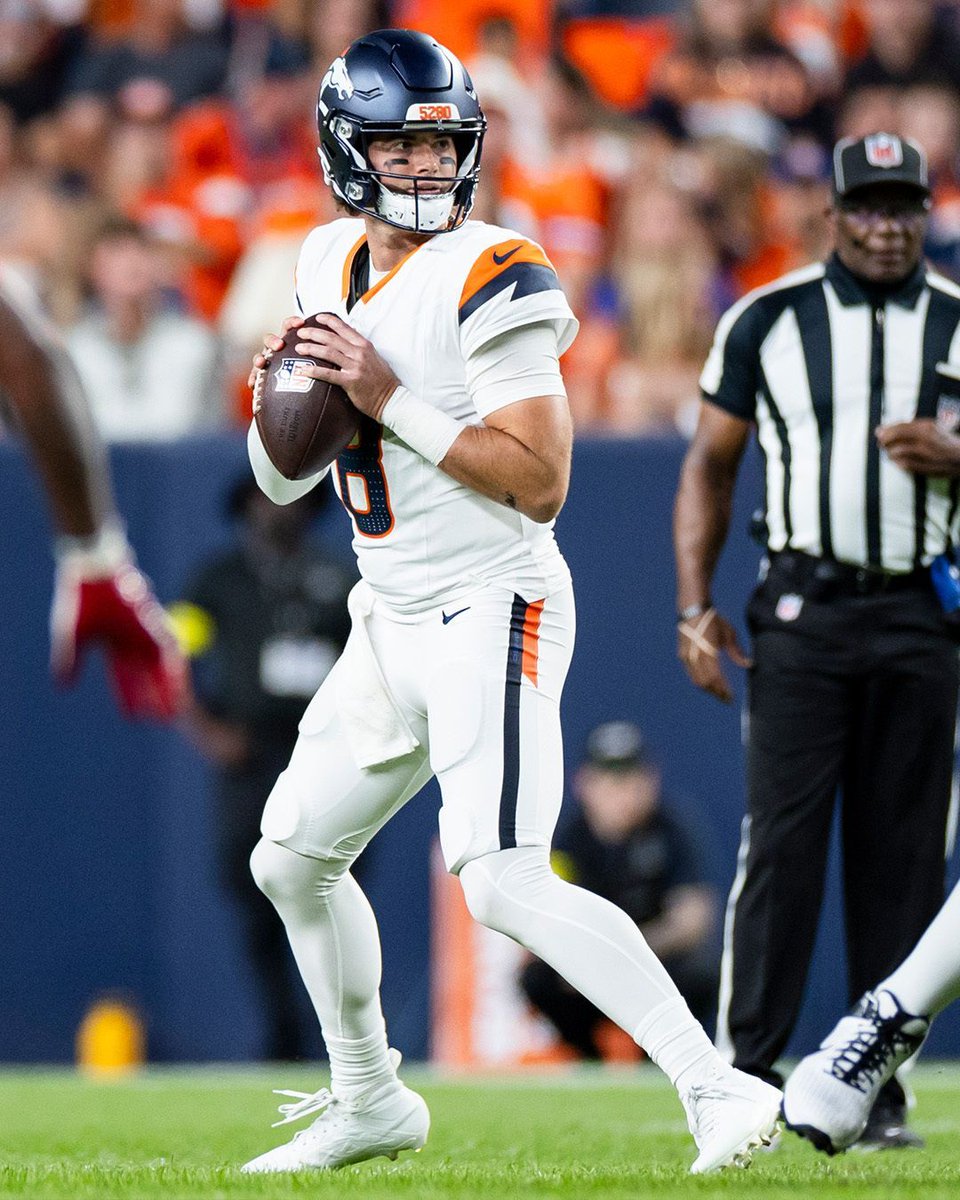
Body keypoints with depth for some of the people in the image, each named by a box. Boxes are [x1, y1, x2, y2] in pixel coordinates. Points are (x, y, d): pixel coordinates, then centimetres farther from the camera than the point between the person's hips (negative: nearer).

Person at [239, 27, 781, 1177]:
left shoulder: (488, 278, -15)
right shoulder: (331, 263, 9)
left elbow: (540, 481, -22)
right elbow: (282, 479, 17)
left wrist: (392, 402, -22)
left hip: (493, 614, -9)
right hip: (390, 621, 9)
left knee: (504, 883, -23)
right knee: (293, 859, 17)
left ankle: (717, 1089, -25)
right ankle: (369, 1101, 35)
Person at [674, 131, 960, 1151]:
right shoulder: (767, 321, 3)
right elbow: (710, 463, 7)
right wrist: (695, 606, -2)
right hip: (803, 608, -2)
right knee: (781, 840, -9)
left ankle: (876, 1088, 8)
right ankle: (746, 1076, -8)